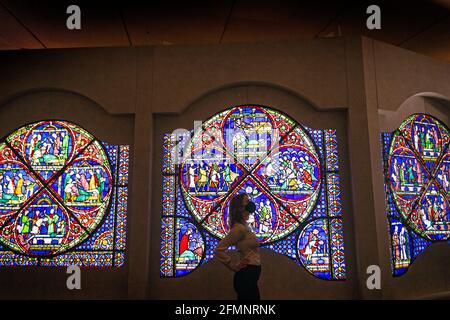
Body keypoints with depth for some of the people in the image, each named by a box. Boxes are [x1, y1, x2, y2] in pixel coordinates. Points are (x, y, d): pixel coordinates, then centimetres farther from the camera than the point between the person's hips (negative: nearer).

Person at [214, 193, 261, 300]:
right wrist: (233, 266, -15)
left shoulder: (244, 226, 9)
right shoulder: (239, 228, -19)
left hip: (249, 275, 9)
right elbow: (219, 250, -25)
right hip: (246, 276, -9)